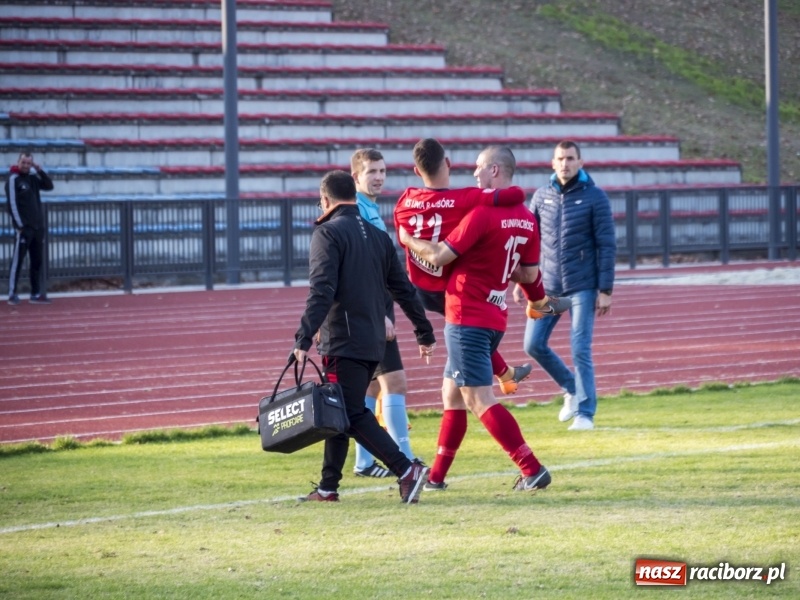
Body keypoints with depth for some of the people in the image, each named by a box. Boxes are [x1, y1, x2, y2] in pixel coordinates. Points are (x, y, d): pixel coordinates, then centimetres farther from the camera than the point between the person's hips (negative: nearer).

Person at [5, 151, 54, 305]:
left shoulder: (33, 177, 12)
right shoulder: (13, 179, -7)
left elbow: (49, 186, 12)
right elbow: (11, 203, -12)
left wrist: (39, 170, -1)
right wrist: (19, 225, -17)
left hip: (38, 226, 7)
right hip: (23, 227, -7)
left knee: (37, 261, 9)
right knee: (17, 260, -6)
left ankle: (36, 294, 14)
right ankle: (13, 294, -5)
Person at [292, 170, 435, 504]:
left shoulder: (328, 233, -7)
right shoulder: (378, 236, 15)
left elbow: (321, 291, -19)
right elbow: (404, 290, 18)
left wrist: (304, 338, -24)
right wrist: (425, 333, 25)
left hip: (343, 342, -8)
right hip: (374, 342, 8)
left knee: (352, 415, -9)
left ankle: (406, 470, -21)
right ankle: (328, 486, 17)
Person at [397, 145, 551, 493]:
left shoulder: (482, 215, -17)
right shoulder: (526, 220, 7)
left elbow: (439, 256, -15)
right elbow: (530, 274, 12)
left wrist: (407, 239, 2)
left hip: (467, 318, -9)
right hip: (495, 318, 9)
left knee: (480, 400, -8)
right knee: (452, 396, 16)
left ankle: (532, 469, -14)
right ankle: (436, 476, 20)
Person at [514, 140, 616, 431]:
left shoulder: (595, 197, -5)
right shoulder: (542, 197, 6)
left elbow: (607, 245, -6)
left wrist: (605, 290, -10)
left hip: (582, 287, -4)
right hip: (547, 286, 4)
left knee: (580, 350, -6)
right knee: (533, 344, 2)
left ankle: (585, 412, 3)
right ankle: (572, 388, 23)